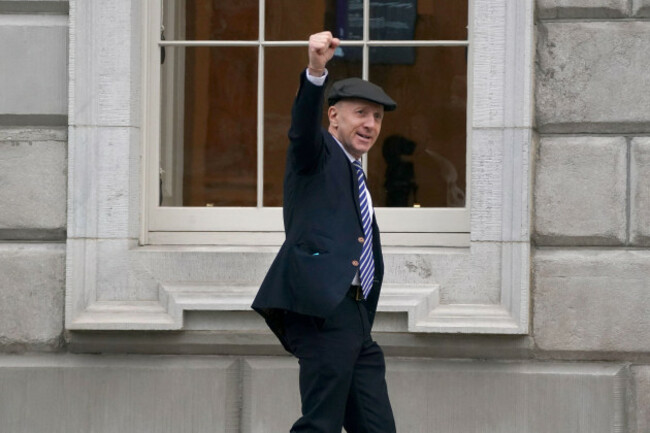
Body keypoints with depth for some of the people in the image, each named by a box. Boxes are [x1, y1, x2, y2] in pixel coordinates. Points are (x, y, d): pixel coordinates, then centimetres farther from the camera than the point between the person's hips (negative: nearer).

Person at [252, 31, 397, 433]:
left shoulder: (357, 179, 29)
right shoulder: (317, 155, 6)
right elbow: (303, 124, -18)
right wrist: (315, 71, -37)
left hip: (354, 316, 9)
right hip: (323, 309, -9)